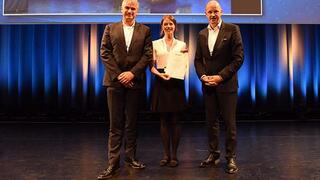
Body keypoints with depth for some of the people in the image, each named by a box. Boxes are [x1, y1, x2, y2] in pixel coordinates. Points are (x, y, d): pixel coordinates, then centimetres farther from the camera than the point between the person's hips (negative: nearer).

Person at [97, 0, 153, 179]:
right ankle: (113, 163, 7)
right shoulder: (110, 28, 11)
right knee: (115, 124, 1)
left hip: (135, 82, 0)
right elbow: (105, 53, 2)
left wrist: (132, 73, -11)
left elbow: (148, 55, 0)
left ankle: (131, 157, 22)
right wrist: (118, 75, -8)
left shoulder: (145, 30, 10)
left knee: (132, 123, 8)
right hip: (115, 81, 0)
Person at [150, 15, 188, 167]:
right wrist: (160, 74, -15)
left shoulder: (181, 44, 10)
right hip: (161, 82, 0)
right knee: (164, 120, 4)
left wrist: (184, 55, -9)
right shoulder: (155, 44, 9)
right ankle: (166, 154, 14)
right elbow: (151, 66, 3)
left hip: (176, 82, 0)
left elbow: (185, 67, 8)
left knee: (175, 120, 1)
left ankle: (174, 155, 11)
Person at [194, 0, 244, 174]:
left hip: (226, 84, -4)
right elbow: (198, 59, 13)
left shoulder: (232, 29, -3)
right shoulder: (202, 34, 12)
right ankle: (213, 154, 23)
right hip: (208, 85, 5)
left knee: (229, 122, 3)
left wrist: (221, 76, -15)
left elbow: (238, 58, -9)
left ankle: (231, 157, 15)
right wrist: (202, 76, -5)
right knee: (211, 122, 10)